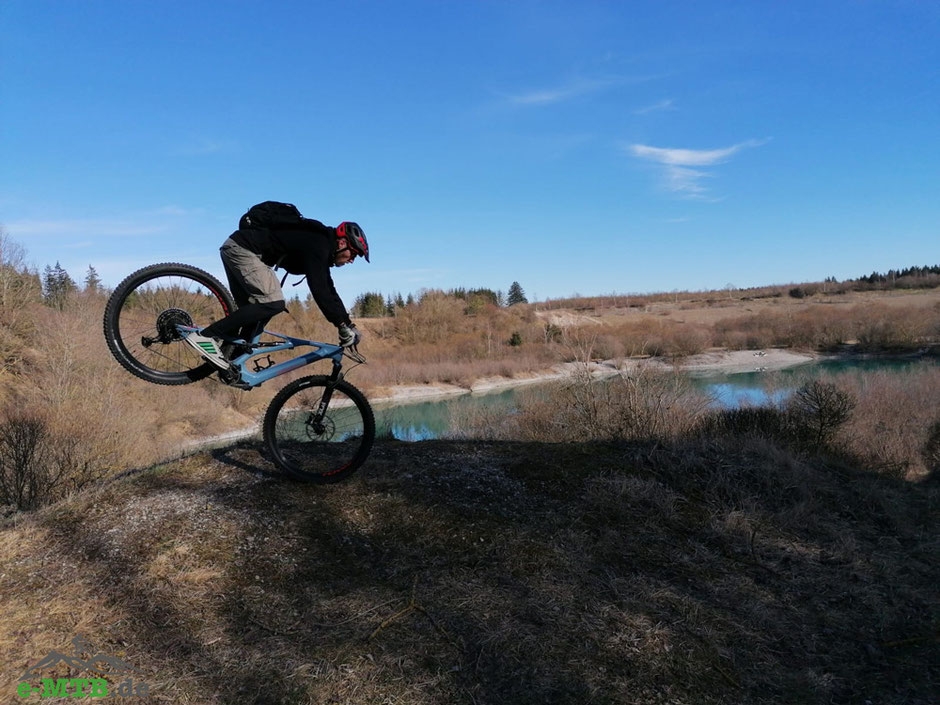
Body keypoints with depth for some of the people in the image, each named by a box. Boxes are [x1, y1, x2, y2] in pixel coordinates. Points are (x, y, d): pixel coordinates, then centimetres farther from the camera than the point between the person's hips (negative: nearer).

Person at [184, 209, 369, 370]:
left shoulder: (322, 247, 12)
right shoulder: (317, 246, -18)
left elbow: (328, 291, 16)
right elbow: (319, 292, -26)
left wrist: (348, 325, 12)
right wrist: (343, 327, -23)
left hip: (235, 249, 11)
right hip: (241, 249, -11)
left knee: (254, 308, 12)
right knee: (273, 303, -19)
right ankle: (205, 336, -21)